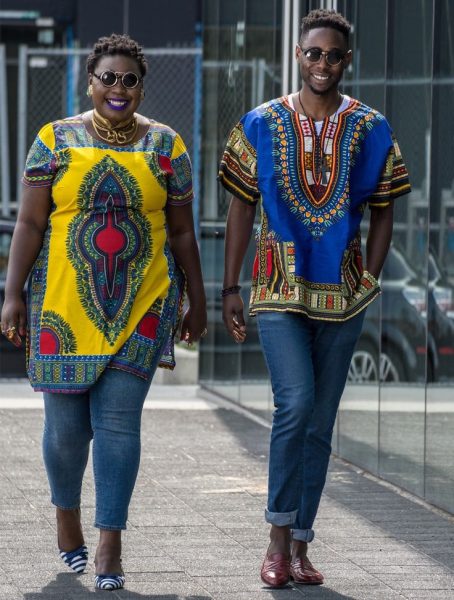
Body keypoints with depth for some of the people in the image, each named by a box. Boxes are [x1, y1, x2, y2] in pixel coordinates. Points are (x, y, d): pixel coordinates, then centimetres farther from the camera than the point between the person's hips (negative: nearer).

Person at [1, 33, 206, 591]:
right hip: (64, 301, 0)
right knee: (66, 422, 5)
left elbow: (182, 231, 10)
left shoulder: (165, 146, 6)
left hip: (141, 303, 0)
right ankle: (66, 516, 31)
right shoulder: (55, 140, 3)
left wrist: (196, 303, 10)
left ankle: (109, 543, -1)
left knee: (118, 420, -6)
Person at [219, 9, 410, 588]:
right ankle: (279, 534, -6)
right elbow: (241, 209, 5)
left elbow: (382, 211, 9)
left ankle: (300, 546, 14)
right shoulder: (261, 125, 1)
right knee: (295, 403, -18)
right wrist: (230, 289, 1)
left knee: (319, 423, 6)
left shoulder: (371, 131, 3)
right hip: (278, 290, -2)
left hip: (341, 295, 2)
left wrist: (371, 279, -1)